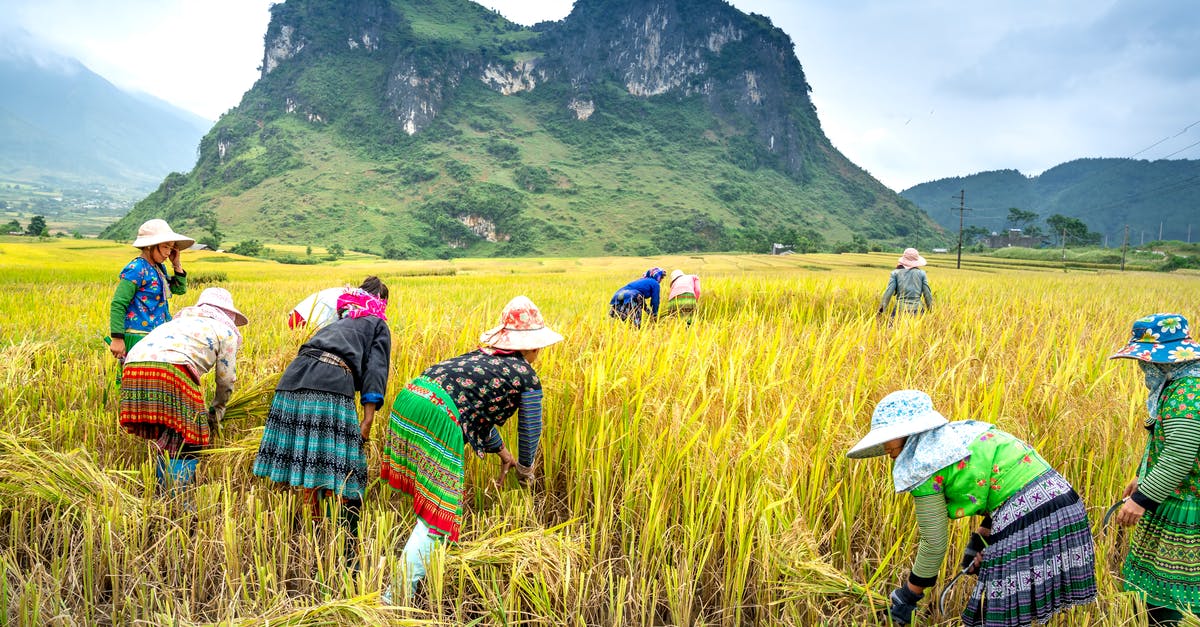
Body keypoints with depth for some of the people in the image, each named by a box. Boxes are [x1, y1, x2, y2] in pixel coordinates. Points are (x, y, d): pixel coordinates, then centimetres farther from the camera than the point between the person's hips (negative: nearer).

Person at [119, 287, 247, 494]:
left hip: (133, 366, 7)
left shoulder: (180, 319, 39)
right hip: (170, 369, -6)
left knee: (162, 439, 18)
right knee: (185, 442, 2)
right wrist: (217, 409, 38)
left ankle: (163, 493, 23)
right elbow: (226, 379, 21)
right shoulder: (226, 330, 21)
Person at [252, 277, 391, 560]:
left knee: (308, 471, 10)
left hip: (293, 378, 6)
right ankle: (348, 553, -6)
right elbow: (375, 370, 5)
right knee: (344, 475, -5)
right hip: (331, 386, -6)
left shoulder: (336, 322, 38)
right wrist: (368, 420, -3)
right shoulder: (378, 325, 22)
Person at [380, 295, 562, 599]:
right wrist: (525, 467, 36)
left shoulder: (484, 354, 28)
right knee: (437, 514, 0)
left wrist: (503, 452, 46)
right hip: (439, 417, -8)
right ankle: (397, 594, 0)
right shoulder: (527, 377, 8)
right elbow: (530, 430, 17)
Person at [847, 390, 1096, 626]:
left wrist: (908, 596, 9)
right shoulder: (959, 431, 16)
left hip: (1026, 516, -9)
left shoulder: (923, 466, -8)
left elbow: (934, 545, -3)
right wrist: (980, 540, 29)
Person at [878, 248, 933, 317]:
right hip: (917, 309, 1)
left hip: (900, 309, -1)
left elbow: (888, 292, -3)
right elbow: (927, 294, 9)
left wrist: (881, 309, -1)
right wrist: (930, 311, 18)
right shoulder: (921, 273, 9)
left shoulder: (896, 273, 6)